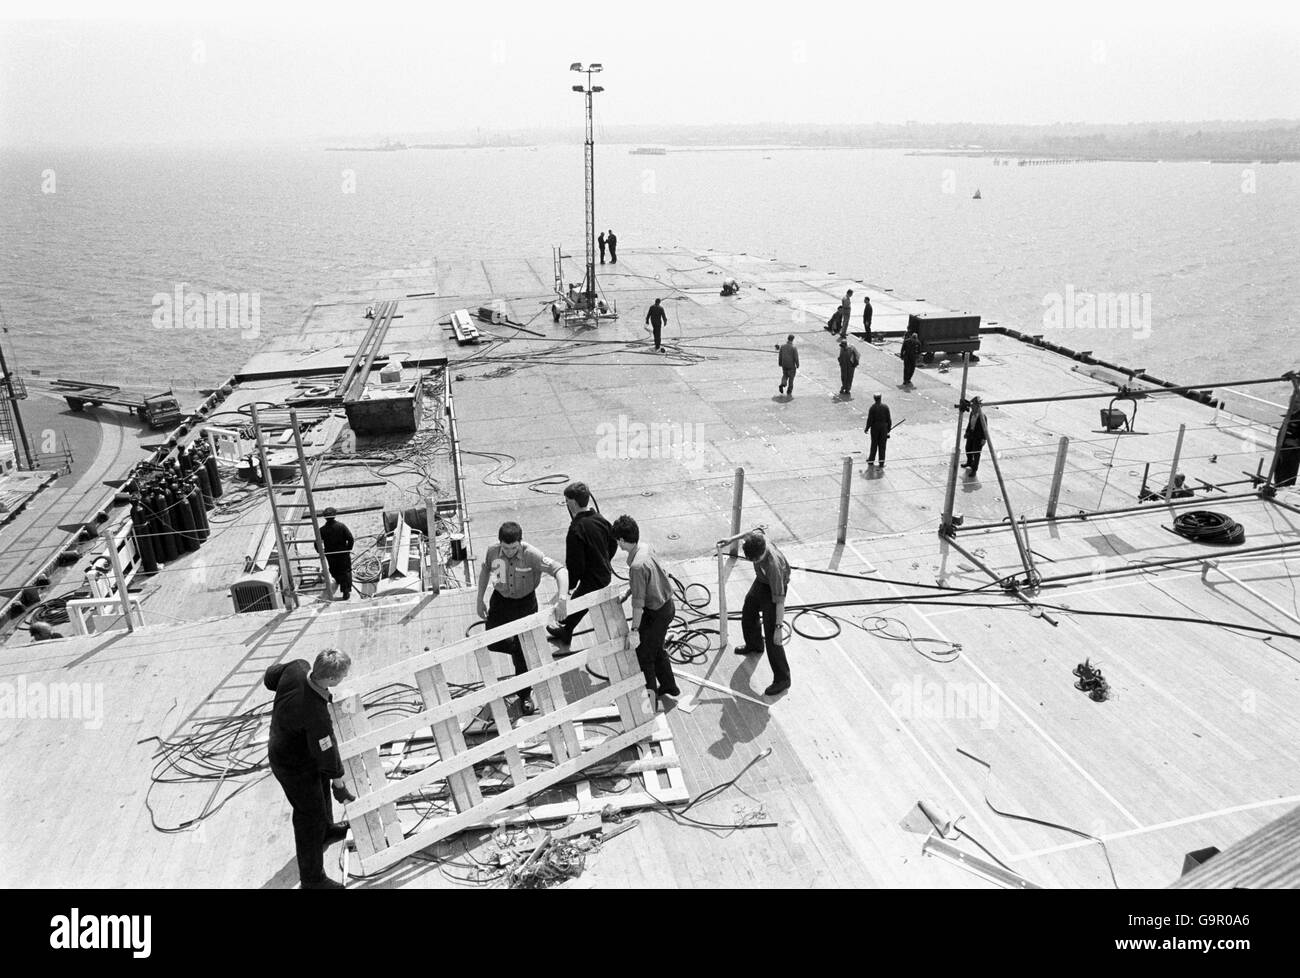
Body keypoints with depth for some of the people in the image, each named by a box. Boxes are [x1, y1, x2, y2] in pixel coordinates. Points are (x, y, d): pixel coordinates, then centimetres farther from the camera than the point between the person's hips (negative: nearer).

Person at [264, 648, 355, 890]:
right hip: (294, 766, -9)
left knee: (322, 781, 32)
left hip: (282, 745, 9)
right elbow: (326, 751, -27)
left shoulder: (297, 667, -25)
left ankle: (327, 830, 61)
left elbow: (270, 678, -3)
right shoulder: (316, 715, -43)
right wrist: (339, 784, -11)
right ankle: (312, 878, 30)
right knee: (311, 816, 9)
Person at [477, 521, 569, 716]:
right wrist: (480, 599, 6)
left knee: (524, 651, 1)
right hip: (500, 600, 3)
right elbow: (485, 571, 5)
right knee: (492, 642, 7)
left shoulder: (531, 554, -29)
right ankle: (521, 651, 39)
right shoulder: (492, 552, -18)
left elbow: (560, 571, -33)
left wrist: (561, 600, -45)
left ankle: (525, 695, 21)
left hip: (525, 603, -3)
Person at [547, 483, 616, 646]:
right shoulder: (600, 519, -5)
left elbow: (575, 563, -24)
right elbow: (613, 545, 9)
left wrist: (570, 584, -8)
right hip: (605, 574, 8)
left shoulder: (576, 530, -28)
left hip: (591, 580, -8)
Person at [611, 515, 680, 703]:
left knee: (644, 656, 10)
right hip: (667, 605, 9)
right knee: (657, 650, 27)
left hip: (655, 614, -9)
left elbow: (638, 603, -27)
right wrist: (628, 591, 11)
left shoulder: (637, 566, -31)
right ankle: (669, 686, 43)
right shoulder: (645, 548, -4)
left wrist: (634, 630, -21)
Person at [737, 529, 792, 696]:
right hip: (761, 581, 8)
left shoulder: (773, 564, -43)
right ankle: (754, 645, 57)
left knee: (771, 637, -8)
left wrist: (779, 627, -32)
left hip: (774, 587, -8)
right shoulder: (757, 537, -27)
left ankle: (782, 678, 7)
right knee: (748, 614, 29)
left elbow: (779, 600, -36)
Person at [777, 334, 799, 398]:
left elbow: (780, 356, 3)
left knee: (785, 375, 25)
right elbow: (796, 358, -13)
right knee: (791, 378, 10)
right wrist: (797, 365, 0)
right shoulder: (793, 348, -16)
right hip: (791, 366, -3)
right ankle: (789, 393, 14)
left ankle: (782, 384, -3)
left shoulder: (782, 347, -4)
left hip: (784, 365, 3)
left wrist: (780, 364, 16)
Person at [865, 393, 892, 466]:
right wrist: (889, 428, 11)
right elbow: (888, 419, 0)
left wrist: (867, 428, 0)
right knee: (882, 445, 7)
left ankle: (871, 460, 23)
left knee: (874, 444, 12)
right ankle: (881, 463, 8)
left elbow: (870, 419, -11)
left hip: (875, 427, -1)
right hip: (884, 427, 2)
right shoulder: (886, 406, -4)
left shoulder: (873, 407, -12)